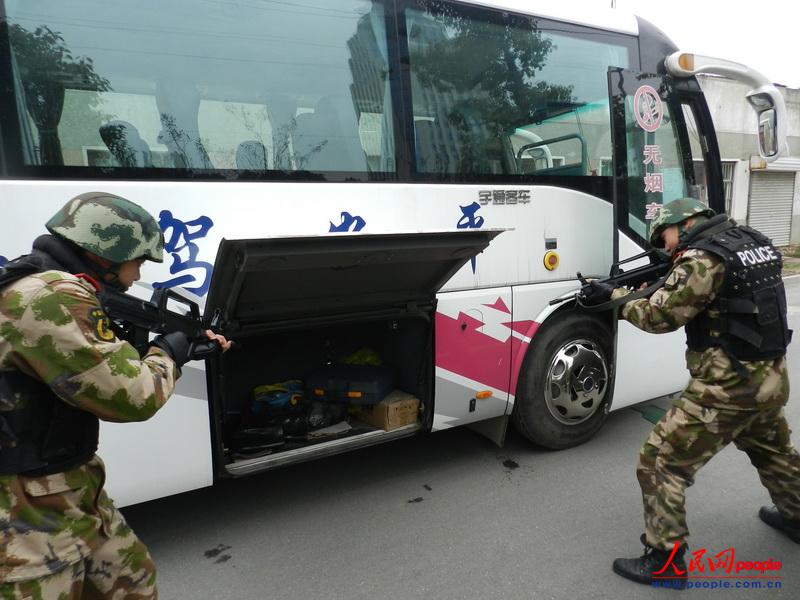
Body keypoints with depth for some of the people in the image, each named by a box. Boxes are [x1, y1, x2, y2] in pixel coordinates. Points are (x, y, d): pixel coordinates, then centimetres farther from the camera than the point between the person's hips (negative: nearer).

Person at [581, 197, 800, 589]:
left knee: (659, 462, -1)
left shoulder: (702, 258, -18)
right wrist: (676, 274, 9)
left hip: (727, 386, -9)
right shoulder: (754, 242, 8)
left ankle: (665, 561, 8)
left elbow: (660, 316, -14)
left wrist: (615, 296, -1)